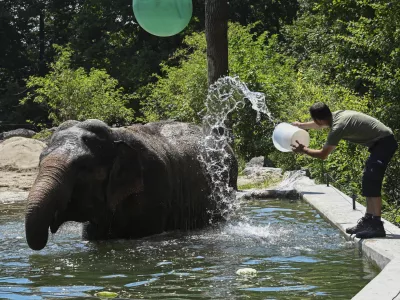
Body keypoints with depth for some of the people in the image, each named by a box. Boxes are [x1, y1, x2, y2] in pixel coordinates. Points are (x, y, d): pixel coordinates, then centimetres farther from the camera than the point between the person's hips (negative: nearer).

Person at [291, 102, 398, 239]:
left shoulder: (337, 127, -21)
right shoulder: (336, 115, 7)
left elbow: (323, 154, -11)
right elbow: (320, 125, 32)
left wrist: (303, 150, 3)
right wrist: (301, 125, 47)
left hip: (384, 142, -10)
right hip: (383, 141, 10)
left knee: (372, 182, -15)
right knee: (368, 181, 13)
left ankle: (376, 226, -19)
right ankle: (368, 220, 16)